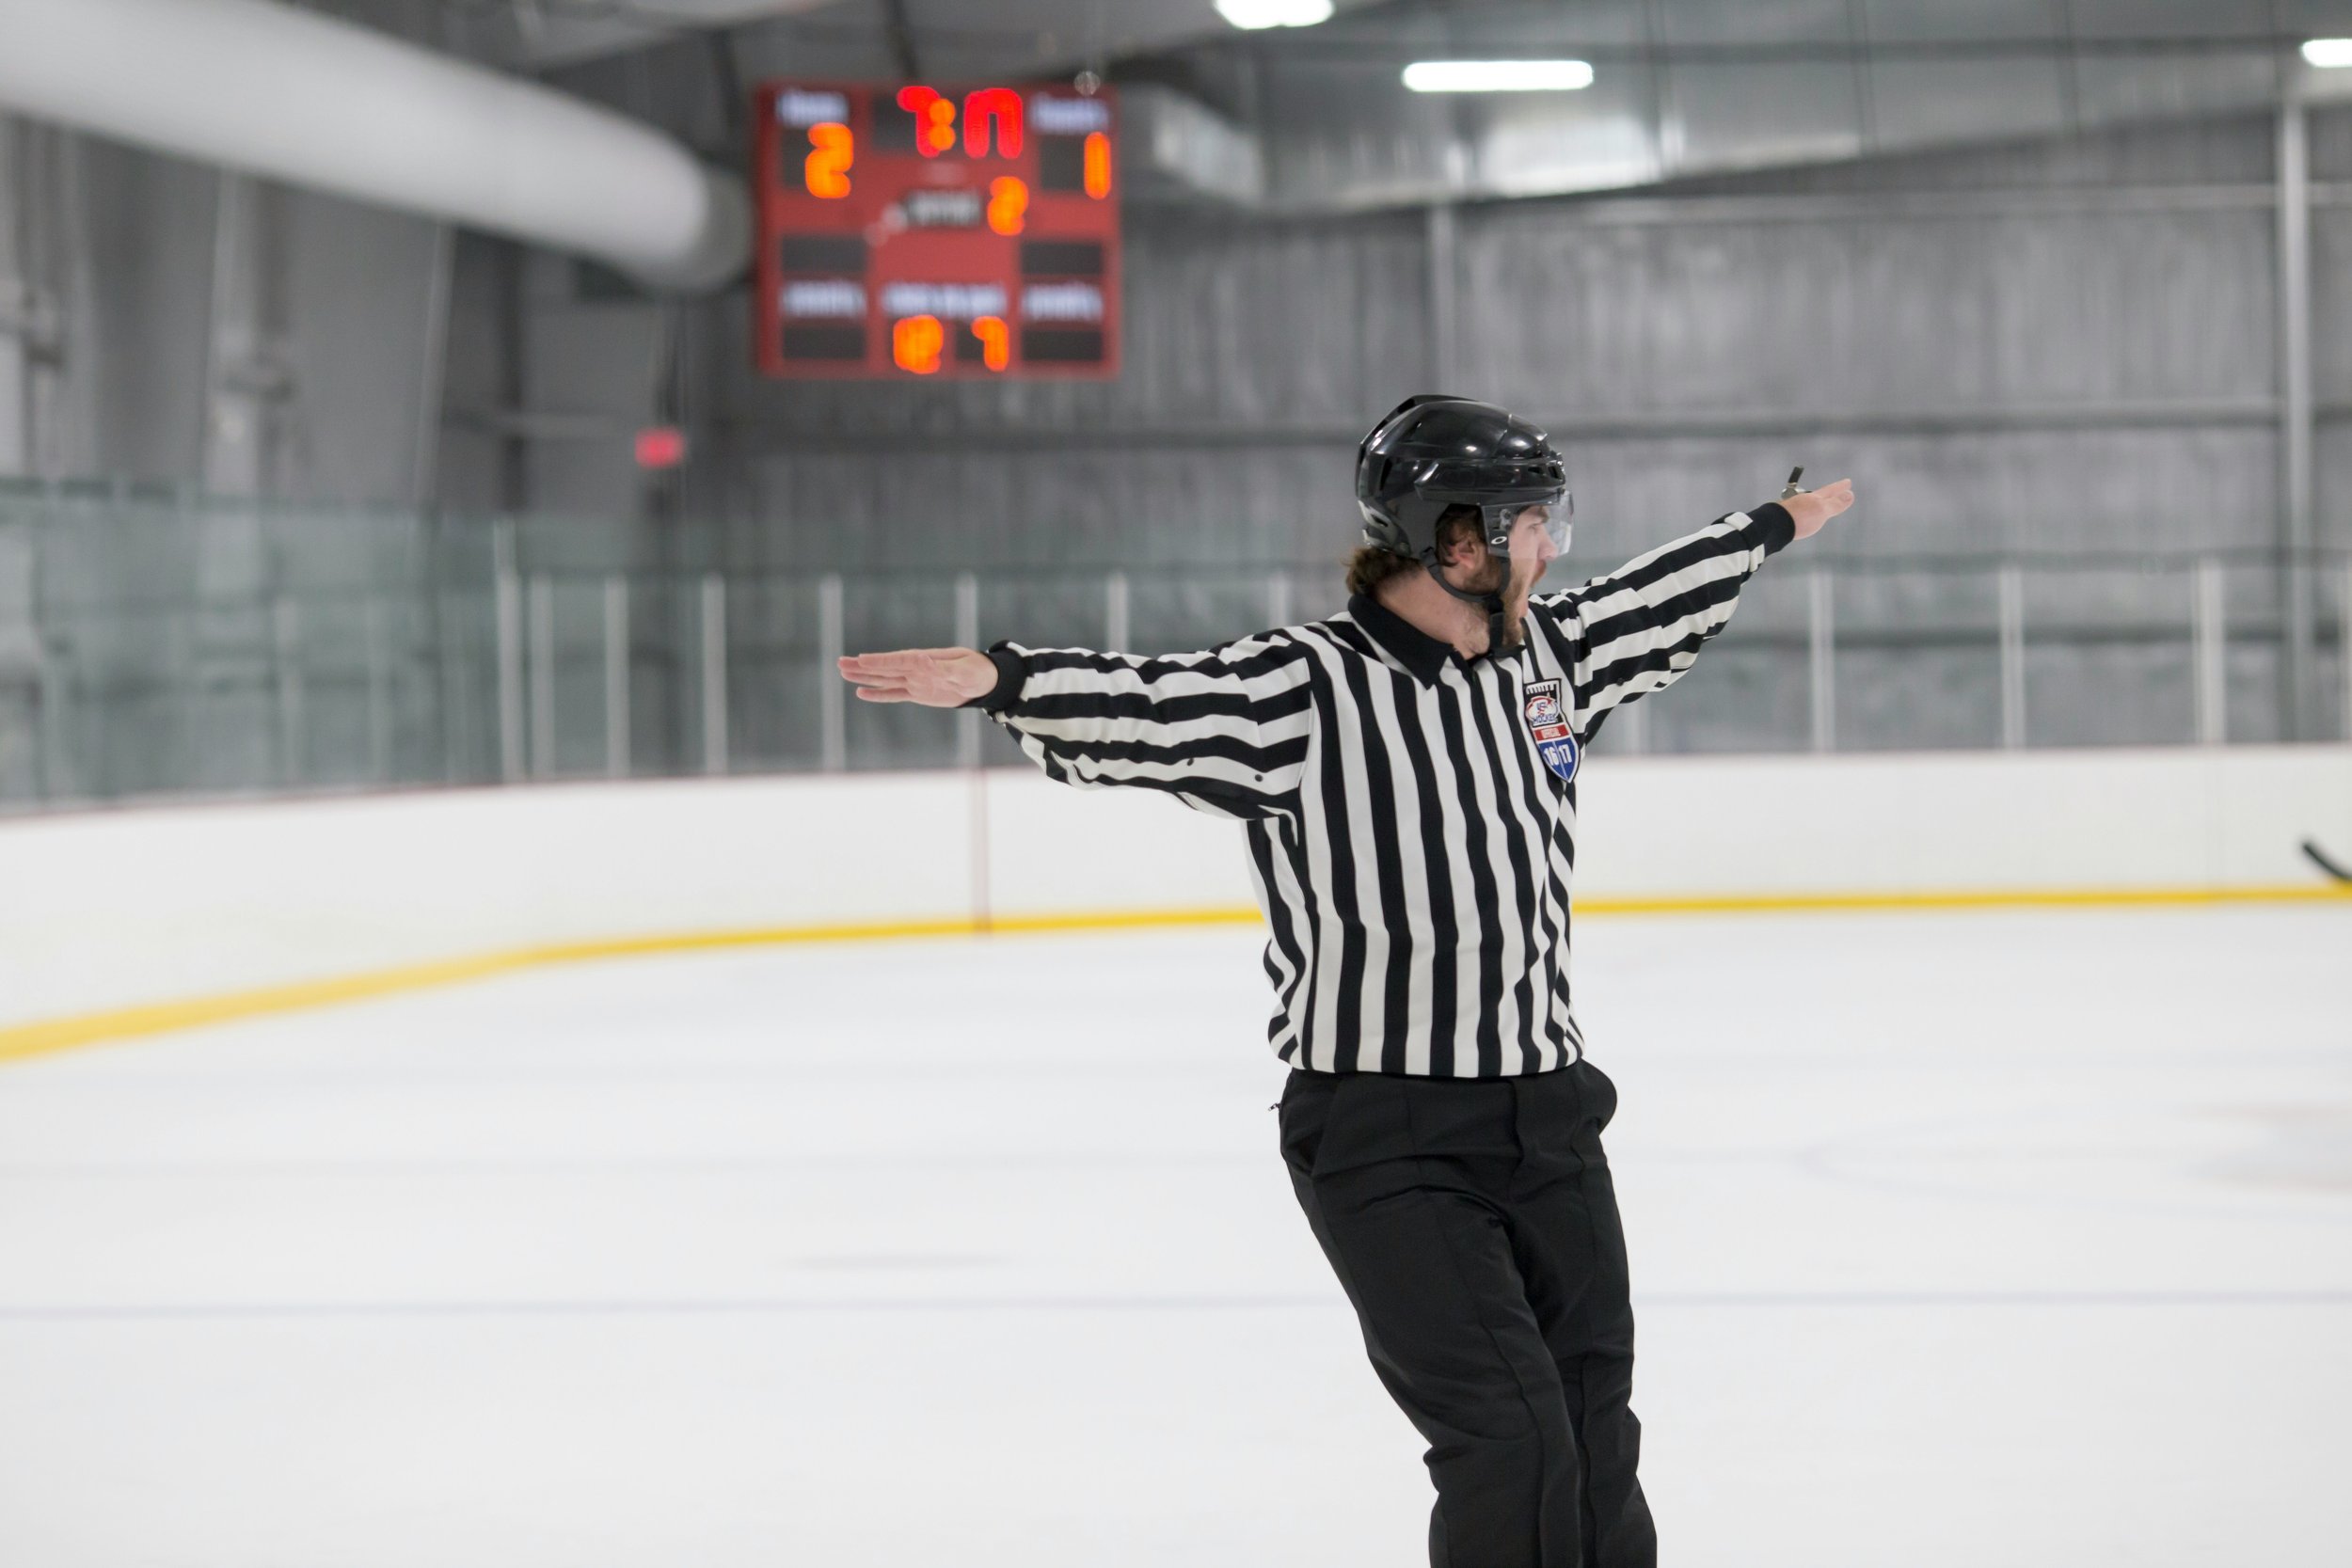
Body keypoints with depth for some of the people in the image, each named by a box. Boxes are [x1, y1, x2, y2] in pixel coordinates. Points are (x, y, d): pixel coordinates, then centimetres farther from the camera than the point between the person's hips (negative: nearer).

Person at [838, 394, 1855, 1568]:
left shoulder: (1546, 653, 7)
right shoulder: (1305, 693, -16)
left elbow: (1653, 601, 26)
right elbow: (1153, 707, -30)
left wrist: (1775, 526, 40)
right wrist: (997, 678, -48)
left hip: (1545, 1118, 7)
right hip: (1384, 1146, -7)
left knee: (1593, 1439, 11)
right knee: (1507, 1434, -13)